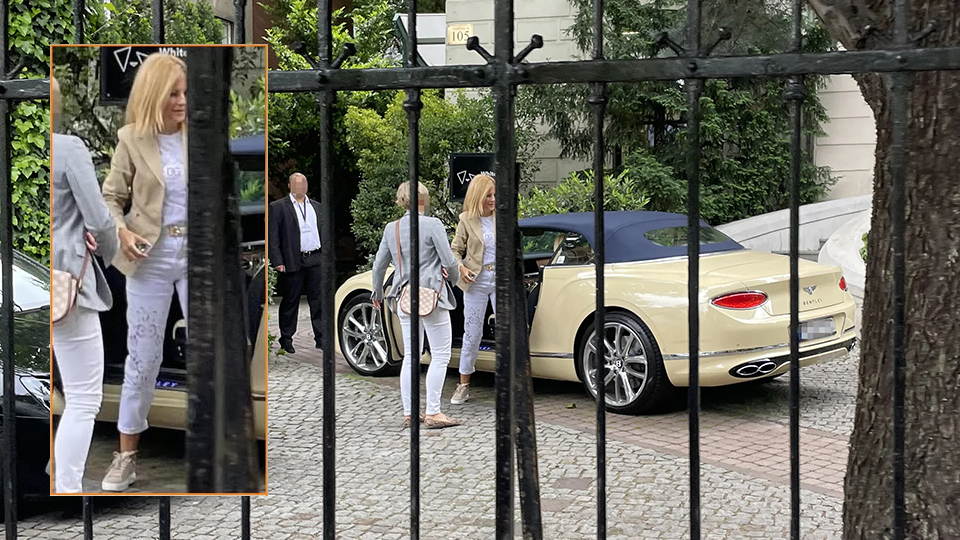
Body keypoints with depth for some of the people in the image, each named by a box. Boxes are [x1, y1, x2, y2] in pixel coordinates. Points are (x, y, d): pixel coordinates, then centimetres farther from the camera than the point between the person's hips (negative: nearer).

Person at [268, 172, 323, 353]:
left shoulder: (316, 206, 16)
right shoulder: (278, 207, 0)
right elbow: (273, 236, -4)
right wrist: (277, 262, -11)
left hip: (316, 259, 4)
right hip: (293, 261, -4)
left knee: (318, 300, 4)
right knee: (290, 302, 3)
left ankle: (321, 338, 10)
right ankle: (286, 340, 13)